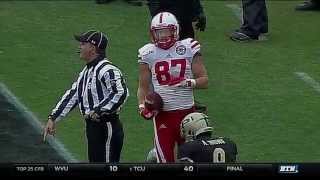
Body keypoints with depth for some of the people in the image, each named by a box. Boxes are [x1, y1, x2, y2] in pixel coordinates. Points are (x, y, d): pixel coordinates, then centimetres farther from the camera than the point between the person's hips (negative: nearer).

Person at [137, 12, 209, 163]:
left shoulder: (189, 48, -1)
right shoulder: (148, 53, 2)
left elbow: (204, 80, 0)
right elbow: (143, 86, 8)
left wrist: (187, 82, -18)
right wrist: (142, 106, -9)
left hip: (187, 112, 0)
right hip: (162, 114, 0)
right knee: (165, 160, 0)